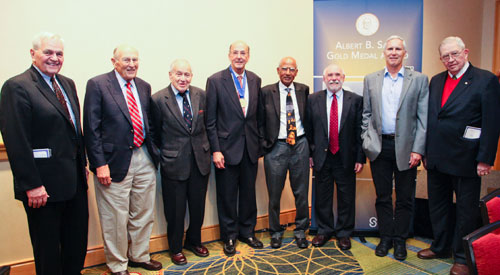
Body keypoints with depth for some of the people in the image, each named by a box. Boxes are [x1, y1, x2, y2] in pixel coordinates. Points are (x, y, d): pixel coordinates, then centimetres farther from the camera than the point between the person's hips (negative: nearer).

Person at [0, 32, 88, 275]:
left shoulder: (68, 84, 11)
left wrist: (82, 164, 13)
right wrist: (31, 185, -19)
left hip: (75, 180, 8)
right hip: (44, 185, -7)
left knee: (77, 240, 20)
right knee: (48, 248, 11)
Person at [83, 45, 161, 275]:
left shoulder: (144, 87, 11)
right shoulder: (97, 85, -6)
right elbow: (91, 128, -9)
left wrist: (153, 152, 8)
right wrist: (100, 163, -14)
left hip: (144, 159, 6)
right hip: (115, 161, -5)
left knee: (144, 213, 17)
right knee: (116, 219, 7)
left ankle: (139, 256, 38)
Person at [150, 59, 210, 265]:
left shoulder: (201, 95, 2)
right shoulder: (158, 100, -10)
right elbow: (156, 133, -1)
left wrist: (206, 148, 8)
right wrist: (164, 154, 3)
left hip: (200, 161, 4)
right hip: (174, 163, -4)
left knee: (198, 206, 17)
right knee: (175, 210, 9)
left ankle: (194, 241, 40)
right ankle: (175, 248, 31)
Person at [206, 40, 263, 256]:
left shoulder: (255, 80, 8)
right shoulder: (216, 81, -5)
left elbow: (257, 114, 12)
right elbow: (210, 120, -7)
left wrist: (259, 142, 8)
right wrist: (215, 150, -11)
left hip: (250, 147, 4)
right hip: (227, 147, -4)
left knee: (248, 192, 15)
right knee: (227, 195, 8)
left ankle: (247, 231, 33)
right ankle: (229, 236, 26)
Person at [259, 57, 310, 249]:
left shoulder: (303, 90, 8)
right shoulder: (267, 92, 1)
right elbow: (261, 121, 3)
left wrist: (310, 145, 4)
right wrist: (264, 143, -5)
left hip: (300, 145, 2)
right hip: (276, 147, -2)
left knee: (301, 192, 10)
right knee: (274, 193, 7)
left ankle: (300, 230, 30)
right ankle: (275, 232, 28)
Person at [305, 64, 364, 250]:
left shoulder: (356, 100, 1)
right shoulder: (313, 99, 3)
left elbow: (360, 131, -1)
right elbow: (308, 129, 4)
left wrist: (360, 158, -4)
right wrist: (309, 154, 0)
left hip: (346, 158, 0)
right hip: (322, 157, 1)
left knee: (346, 198, 9)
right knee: (322, 197, 11)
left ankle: (344, 233, 27)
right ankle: (324, 230, 30)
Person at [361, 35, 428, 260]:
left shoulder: (419, 79, 2)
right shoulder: (371, 80, 8)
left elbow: (423, 118, -2)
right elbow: (366, 114, 9)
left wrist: (417, 149, -9)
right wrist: (366, 141, 0)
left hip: (406, 147, -1)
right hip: (379, 146, 2)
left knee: (404, 198, 9)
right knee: (382, 196, 11)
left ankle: (400, 240, 25)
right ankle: (385, 237, 26)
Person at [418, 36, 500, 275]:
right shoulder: (436, 81, 10)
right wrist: (427, 151, 10)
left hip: (465, 160, -6)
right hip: (437, 158, 6)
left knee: (466, 209, 8)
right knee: (437, 205, 17)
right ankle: (440, 247, 36)